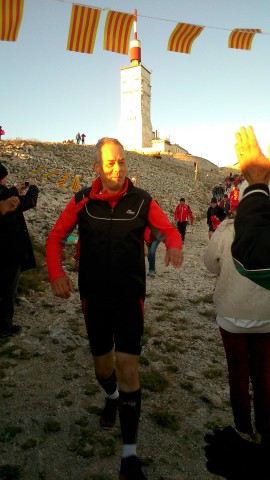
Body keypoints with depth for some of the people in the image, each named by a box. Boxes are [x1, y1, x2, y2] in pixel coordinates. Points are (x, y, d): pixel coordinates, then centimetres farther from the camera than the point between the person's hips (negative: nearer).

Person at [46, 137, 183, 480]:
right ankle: (112, 397, 54)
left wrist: (174, 246, -22)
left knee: (128, 366, -9)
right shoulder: (82, 201, -3)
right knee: (103, 366, 16)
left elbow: (169, 229, 3)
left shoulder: (141, 200, -6)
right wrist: (56, 273, -11)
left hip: (130, 296, -2)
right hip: (94, 296, 2)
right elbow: (55, 237, 5)